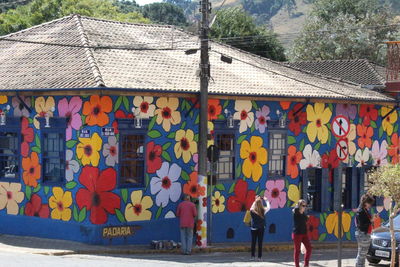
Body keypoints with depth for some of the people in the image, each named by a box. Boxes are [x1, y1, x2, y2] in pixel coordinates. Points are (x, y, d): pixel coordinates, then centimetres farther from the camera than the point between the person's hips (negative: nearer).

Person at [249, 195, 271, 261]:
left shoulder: (252, 211, -10)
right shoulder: (263, 211, -11)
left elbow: (252, 207, 14)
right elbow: (269, 207, 8)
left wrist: (255, 201, 21)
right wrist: (266, 200, 20)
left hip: (253, 228, 1)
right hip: (261, 228, -1)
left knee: (253, 242, 8)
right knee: (260, 243, 4)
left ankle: (253, 256, 7)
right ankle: (259, 257, 3)